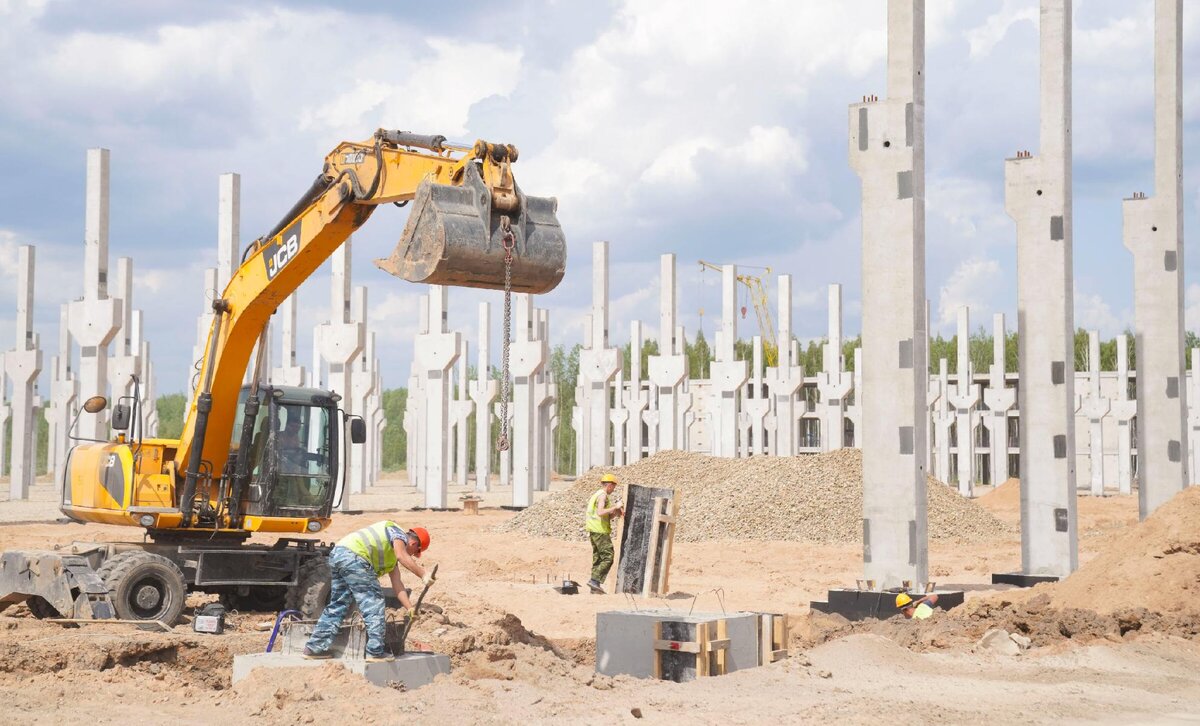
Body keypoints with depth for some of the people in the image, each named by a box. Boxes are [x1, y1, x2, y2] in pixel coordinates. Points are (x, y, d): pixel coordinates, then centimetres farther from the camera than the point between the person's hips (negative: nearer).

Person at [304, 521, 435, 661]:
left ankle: (314, 648, 19)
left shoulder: (392, 555, 31)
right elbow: (402, 557, -15)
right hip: (353, 555, -10)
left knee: (337, 604, 17)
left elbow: (397, 584, 25)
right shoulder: (398, 532, 6)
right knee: (373, 603, -4)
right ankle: (375, 652, -5)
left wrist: (410, 608, 19)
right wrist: (423, 574, -14)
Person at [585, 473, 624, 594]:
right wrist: (615, 507, -19)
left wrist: (615, 513, 7)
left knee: (598, 559, 10)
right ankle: (595, 580, -18)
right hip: (600, 531, -10)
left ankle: (594, 587, 9)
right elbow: (600, 512, -26)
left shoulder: (597, 494, 20)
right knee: (608, 557, -10)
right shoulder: (602, 495, -10)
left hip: (594, 531, 10)